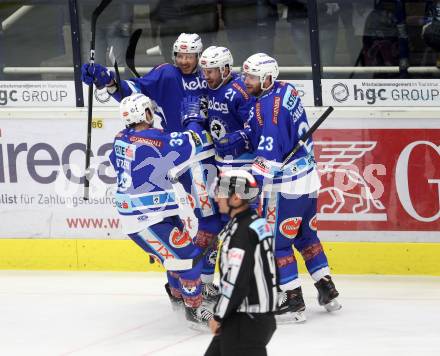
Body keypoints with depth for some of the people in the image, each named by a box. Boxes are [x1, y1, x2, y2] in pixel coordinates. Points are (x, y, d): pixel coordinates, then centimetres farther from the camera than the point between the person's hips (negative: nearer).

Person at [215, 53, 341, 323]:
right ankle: (328, 291, 28)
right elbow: (257, 132, 13)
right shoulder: (286, 91, 6)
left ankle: (294, 303, 0)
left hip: (285, 185, -10)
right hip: (308, 177, 10)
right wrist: (232, 141, 0)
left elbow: (269, 154, -26)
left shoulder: (267, 106, -22)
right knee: (306, 235, 23)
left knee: (277, 241, 0)